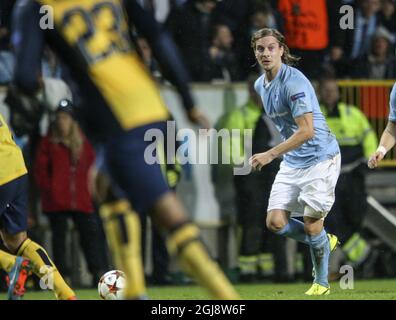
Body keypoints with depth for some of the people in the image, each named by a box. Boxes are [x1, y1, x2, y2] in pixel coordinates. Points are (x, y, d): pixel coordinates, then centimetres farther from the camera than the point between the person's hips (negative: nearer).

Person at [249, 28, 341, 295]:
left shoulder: (294, 82, -19)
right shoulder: (261, 85, 8)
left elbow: (306, 131, -25)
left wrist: (270, 155, -25)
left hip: (319, 158, -8)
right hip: (291, 161, 8)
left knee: (311, 225, -6)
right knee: (275, 222, -3)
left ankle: (322, 283, 13)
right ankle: (324, 243, 22)